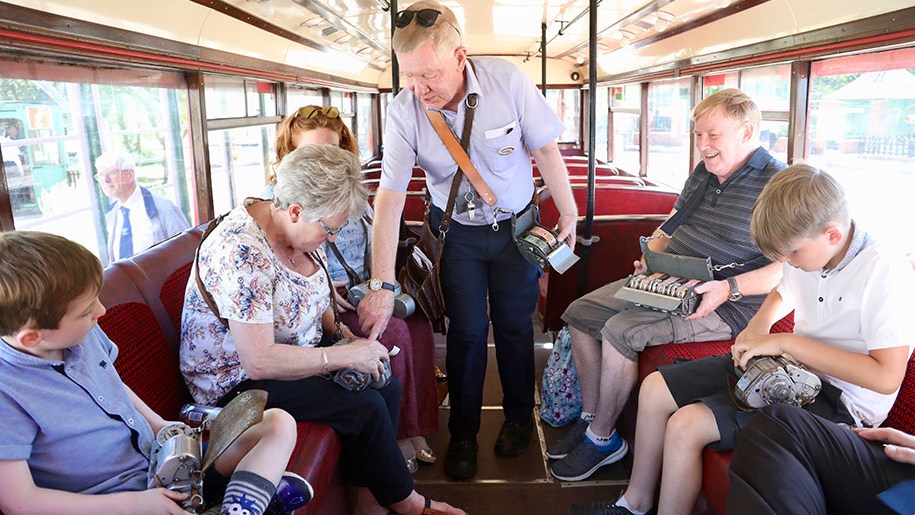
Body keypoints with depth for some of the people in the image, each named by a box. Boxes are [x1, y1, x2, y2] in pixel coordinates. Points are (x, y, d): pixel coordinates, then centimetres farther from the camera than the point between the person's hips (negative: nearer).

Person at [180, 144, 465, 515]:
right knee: (367, 407, -19)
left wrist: (340, 330, -5)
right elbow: (259, 361, -33)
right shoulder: (242, 253, -30)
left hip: (296, 356, 9)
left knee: (387, 386, -4)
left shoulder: (302, 230, -4)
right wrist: (345, 356, -27)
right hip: (237, 381, -9)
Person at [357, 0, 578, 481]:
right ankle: (462, 433, 23)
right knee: (466, 331, 2)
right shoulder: (403, 112, -20)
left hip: (515, 225, 0)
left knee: (515, 325, 8)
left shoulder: (508, 82, -22)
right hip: (458, 231, 0)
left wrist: (568, 212, 0)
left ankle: (519, 417, 33)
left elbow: (545, 149, -9)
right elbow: (389, 197, -22)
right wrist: (382, 286, -27)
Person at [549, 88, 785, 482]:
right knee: (580, 313, 0)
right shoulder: (702, 173, 13)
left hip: (725, 304, -9)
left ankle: (602, 439, -7)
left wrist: (729, 287, -28)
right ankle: (590, 417, 11)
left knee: (621, 330, -27)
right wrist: (652, 254, 4)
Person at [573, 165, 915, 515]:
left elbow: (887, 376, -30)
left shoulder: (886, 272, -23)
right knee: (654, 389, 1)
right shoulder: (808, 250, 1)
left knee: (687, 426, -23)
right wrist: (759, 325, 3)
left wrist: (787, 342, -27)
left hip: (837, 402, -8)